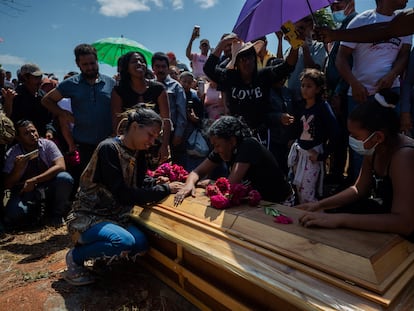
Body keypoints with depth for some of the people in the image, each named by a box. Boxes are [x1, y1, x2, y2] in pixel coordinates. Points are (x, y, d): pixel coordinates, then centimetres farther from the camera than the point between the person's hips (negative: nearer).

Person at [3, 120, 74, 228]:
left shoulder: (47, 144, -11)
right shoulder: (11, 154, -9)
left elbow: (60, 166, -24)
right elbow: (7, 185, -8)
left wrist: (34, 180, -29)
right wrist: (18, 168, -27)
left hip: (48, 187, 0)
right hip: (25, 191, 0)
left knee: (65, 178, -32)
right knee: (12, 214, -31)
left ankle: (57, 214, -8)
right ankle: (36, 212, 6)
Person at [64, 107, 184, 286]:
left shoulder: (138, 152, 3)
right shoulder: (109, 148, -21)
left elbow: (139, 182, 13)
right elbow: (123, 194, -27)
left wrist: (157, 183, -9)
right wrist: (165, 189, -23)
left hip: (114, 216, 7)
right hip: (87, 217, -7)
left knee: (141, 245, -16)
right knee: (125, 242, -31)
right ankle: (75, 257, -4)